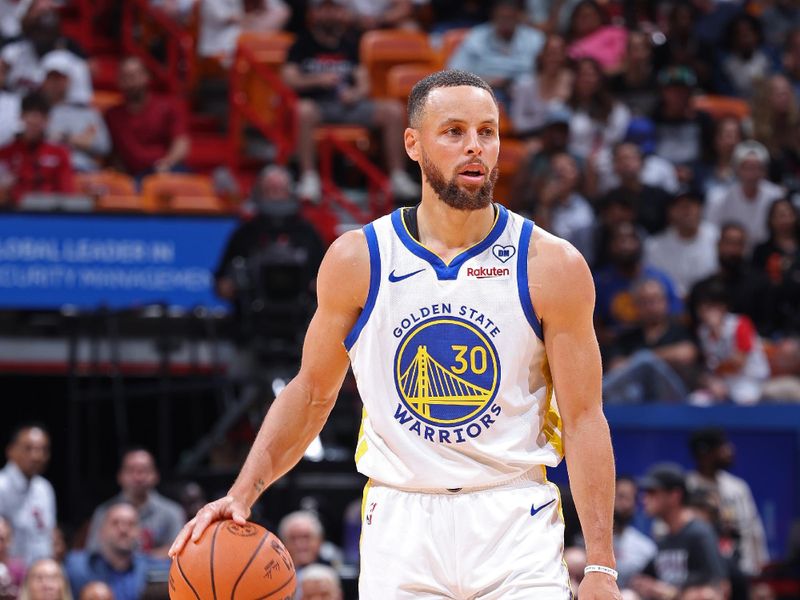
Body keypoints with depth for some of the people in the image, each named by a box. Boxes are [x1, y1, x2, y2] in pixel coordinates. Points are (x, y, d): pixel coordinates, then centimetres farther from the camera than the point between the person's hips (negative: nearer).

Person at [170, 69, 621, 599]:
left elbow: (584, 417, -2)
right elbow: (312, 392, 12)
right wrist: (244, 493, 1)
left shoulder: (552, 266, -2)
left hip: (516, 526, -1)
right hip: (401, 524, 1)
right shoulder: (357, 260, 2)